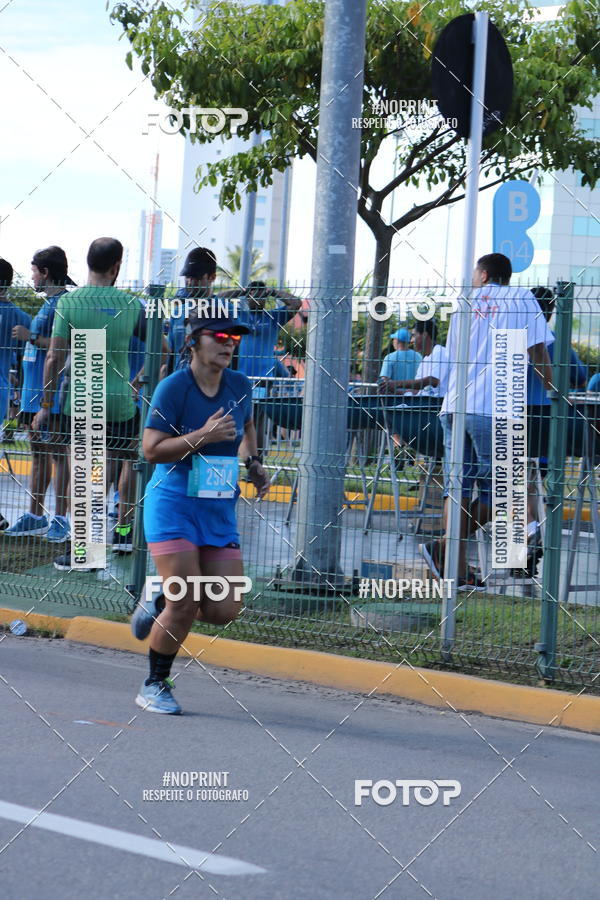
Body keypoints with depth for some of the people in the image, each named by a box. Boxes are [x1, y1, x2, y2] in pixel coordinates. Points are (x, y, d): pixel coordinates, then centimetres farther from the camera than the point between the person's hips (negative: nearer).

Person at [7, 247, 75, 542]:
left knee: (58, 454, -7)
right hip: (34, 393, 10)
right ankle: (35, 516, 17)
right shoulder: (47, 303, 18)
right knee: (39, 454, 12)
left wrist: (32, 337, -19)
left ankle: (60, 519, -6)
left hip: (53, 394, -10)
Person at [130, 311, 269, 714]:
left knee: (224, 611, -3)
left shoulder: (240, 386, 5)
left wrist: (254, 463, 13)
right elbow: (152, 450, -15)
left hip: (220, 511, 5)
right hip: (173, 504, -5)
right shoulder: (174, 387, -11)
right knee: (185, 604, -11)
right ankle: (155, 686, 10)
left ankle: (158, 604, 27)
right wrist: (203, 436, -24)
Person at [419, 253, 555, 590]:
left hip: (455, 406, 5)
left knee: (459, 486, 3)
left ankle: (458, 569, -4)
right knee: (494, 489, 2)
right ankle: (444, 549, -10)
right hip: (495, 410, -5)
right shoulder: (521, 298, 8)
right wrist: (553, 394, 10)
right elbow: (538, 351, 1)